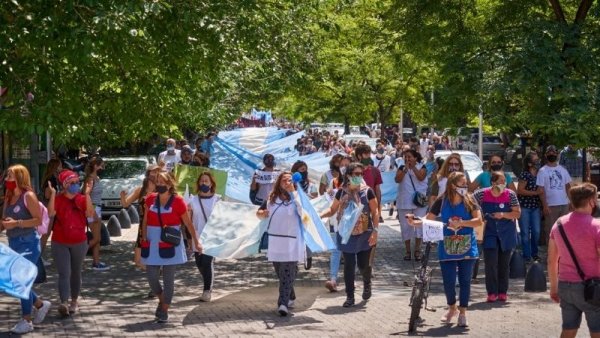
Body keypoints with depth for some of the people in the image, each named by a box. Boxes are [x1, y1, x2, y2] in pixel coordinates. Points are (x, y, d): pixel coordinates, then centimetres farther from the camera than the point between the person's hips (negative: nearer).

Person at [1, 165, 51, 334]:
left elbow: (39, 219, -15)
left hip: (28, 243, -8)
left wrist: (17, 223, -22)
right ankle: (40, 304, 32)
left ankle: (27, 321, -2)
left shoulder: (28, 196, -11)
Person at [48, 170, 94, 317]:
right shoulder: (58, 199, -6)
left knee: (75, 273, 13)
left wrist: (87, 194, -26)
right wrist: (52, 194, -29)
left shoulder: (82, 199, -2)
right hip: (60, 243, -2)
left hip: (79, 243, 2)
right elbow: (50, 213, -23)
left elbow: (90, 214, -19)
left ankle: (74, 301, 26)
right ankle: (63, 304, -23)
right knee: (64, 273, -12)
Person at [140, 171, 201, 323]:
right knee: (151, 277, 2)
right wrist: (144, 238, 1)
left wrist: (196, 242, -3)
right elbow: (145, 221, 10)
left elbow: (188, 223, -3)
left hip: (170, 246, -3)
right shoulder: (150, 199, 3)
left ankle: (164, 311, 12)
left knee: (168, 279, 2)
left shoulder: (177, 201, -8)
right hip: (153, 245, 3)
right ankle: (162, 300, 30)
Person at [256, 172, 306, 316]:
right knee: (281, 273, 15)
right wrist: (262, 214, -4)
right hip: (274, 241, 5)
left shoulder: (296, 198, -4)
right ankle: (290, 298, 33)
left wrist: (293, 192, -23)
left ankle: (284, 303, -19)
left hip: (292, 242, -5)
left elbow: (303, 211, -24)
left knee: (288, 274, -12)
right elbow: (259, 213, 20)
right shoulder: (271, 198, 9)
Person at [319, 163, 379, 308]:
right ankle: (350, 297, 9)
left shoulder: (367, 191, -4)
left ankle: (367, 283, 36)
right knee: (349, 266, 1)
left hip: (364, 235, -1)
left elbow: (375, 212, -4)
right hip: (347, 235, 1)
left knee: (363, 264, 2)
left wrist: (375, 230, -12)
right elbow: (332, 210, 8)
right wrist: (319, 215, -11)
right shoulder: (342, 192, 1)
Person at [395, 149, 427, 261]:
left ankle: (417, 250, 2)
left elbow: (421, 177, -16)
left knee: (419, 225, -5)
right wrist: (405, 169, -18)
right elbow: (397, 179, -9)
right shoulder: (402, 168, 7)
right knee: (405, 226, 4)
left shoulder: (421, 167, 2)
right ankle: (407, 251, 12)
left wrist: (413, 167, -19)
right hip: (404, 202, 2)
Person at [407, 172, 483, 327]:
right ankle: (452, 308, 26)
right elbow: (429, 219, -1)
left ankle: (462, 313, 14)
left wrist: (460, 223, -23)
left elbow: (478, 221, -12)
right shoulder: (442, 201, -2)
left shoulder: (469, 200, -3)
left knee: (465, 281, 2)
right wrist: (415, 222, -18)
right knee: (448, 281, -1)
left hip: (466, 248, 0)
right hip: (447, 248, 0)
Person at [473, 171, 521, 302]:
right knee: (490, 263, -9)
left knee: (504, 264, 8)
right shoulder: (482, 194, -5)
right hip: (490, 234, -1)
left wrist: (503, 215, -19)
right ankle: (492, 292, -1)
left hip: (506, 234, 1)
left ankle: (502, 292, 18)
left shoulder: (510, 195, -4)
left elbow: (517, 213, -4)